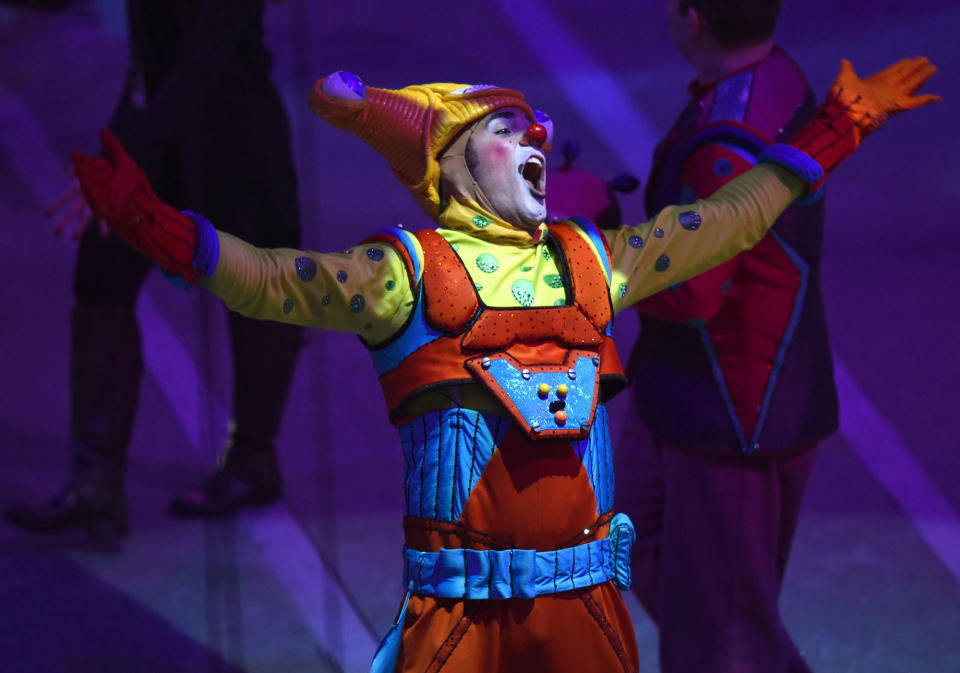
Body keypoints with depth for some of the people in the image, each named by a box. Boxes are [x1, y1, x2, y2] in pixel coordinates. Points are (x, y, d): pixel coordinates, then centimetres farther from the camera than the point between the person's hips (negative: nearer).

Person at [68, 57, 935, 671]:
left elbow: (728, 221, 22)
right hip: (462, 596, -4)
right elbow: (270, 282, -9)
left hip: (586, 592, 5)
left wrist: (833, 130, 26)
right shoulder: (407, 271, 0)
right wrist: (152, 222, -23)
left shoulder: (589, 262, 14)